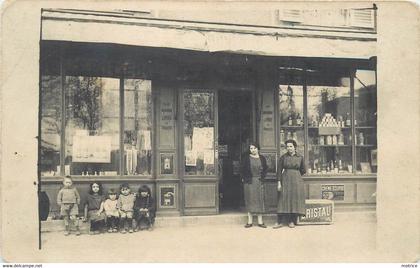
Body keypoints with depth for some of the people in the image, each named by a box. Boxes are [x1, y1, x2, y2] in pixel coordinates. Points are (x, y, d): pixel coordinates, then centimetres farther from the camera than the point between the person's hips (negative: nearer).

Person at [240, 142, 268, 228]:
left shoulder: (262, 158, 8)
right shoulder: (246, 157, 2)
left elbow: (265, 169, 12)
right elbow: (242, 169, 3)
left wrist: (262, 178, 1)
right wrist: (243, 178, -4)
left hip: (259, 182, 2)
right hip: (249, 181, -1)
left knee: (259, 200, 2)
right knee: (249, 200, 0)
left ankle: (260, 221, 7)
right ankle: (250, 221, 5)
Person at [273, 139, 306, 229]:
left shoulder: (300, 157, 3)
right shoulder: (283, 157, 1)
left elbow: (303, 170, 13)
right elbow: (279, 170, -2)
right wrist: (279, 183, -9)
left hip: (297, 181, 1)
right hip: (285, 181, -1)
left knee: (295, 200, 0)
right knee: (283, 200, -3)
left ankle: (292, 221, 9)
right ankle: (279, 222, -1)